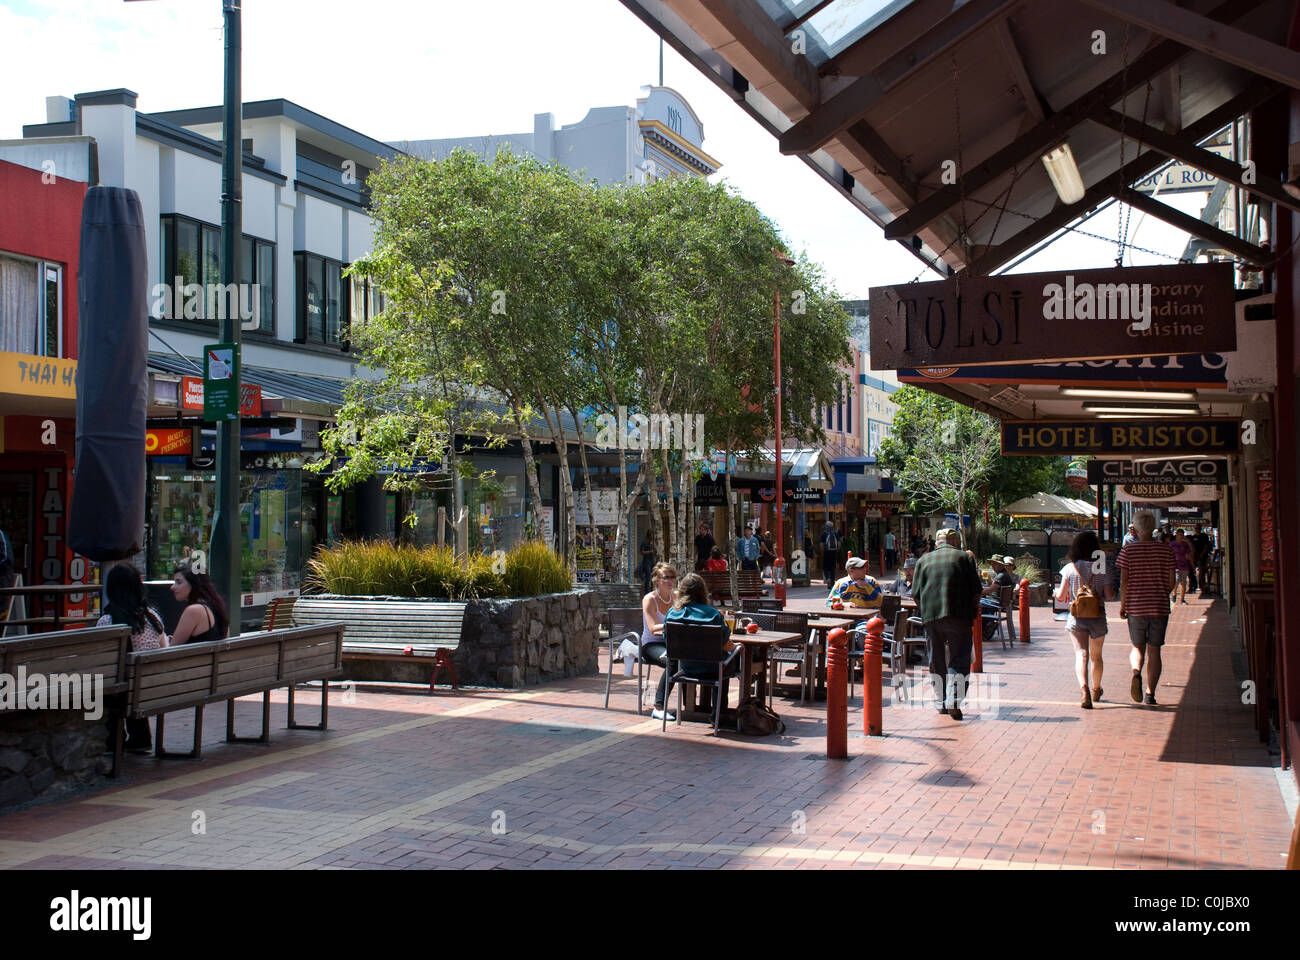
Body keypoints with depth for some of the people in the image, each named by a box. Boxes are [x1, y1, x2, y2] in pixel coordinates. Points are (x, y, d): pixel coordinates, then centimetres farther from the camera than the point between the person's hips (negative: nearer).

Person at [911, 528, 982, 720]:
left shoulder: (924, 560, 11)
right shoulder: (963, 558, 5)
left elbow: (916, 594, 8)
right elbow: (976, 590, 2)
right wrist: (973, 611, 15)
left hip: (930, 617, 2)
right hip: (958, 616, -2)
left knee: (936, 662, 12)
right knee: (958, 660, 0)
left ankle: (941, 703, 18)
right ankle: (953, 701, -16)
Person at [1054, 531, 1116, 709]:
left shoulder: (1070, 568, -4)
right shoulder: (1101, 568, -5)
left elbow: (1061, 597, -2)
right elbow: (1109, 595, -9)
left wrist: (1057, 592, 20)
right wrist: (1099, 595, 13)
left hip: (1076, 617, -1)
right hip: (1097, 617, 1)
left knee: (1081, 654, -7)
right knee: (1096, 656, 19)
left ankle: (1084, 689, -32)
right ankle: (1096, 691, 37)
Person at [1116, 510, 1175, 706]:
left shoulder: (1128, 550, -4)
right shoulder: (1167, 550, 0)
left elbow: (1124, 582, -7)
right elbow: (1171, 582, 1)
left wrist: (1122, 606, 3)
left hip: (1135, 607, -1)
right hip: (1160, 608, 1)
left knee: (1137, 647, 15)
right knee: (1154, 650, 8)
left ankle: (1136, 672, -16)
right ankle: (1150, 694, 6)